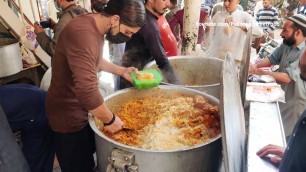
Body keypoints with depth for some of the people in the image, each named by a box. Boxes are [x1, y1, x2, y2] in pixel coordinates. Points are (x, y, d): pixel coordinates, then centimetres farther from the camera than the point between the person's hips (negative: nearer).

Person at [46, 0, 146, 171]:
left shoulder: (95, 27, 0)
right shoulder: (83, 33, -32)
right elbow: (87, 90, -39)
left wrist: (121, 71, 6)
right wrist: (110, 119, -25)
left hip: (82, 107, 9)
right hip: (69, 114, -9)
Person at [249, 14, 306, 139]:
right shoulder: (286, 44, -1)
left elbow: (287, 77, -31)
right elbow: (272, 59, 3)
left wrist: (258, 71, -31)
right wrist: (256, 65, -17)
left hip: (294, 104, -7)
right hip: (280, 97, 7)